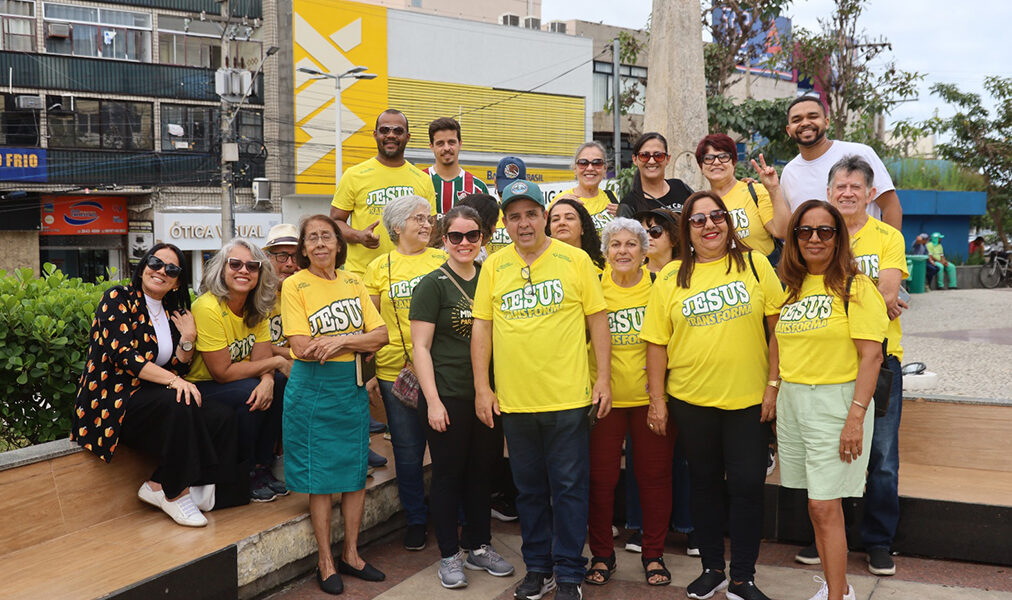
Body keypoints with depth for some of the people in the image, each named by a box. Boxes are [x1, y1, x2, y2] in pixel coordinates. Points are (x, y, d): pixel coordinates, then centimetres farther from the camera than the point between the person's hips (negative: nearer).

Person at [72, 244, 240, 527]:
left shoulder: (172, 312, 16)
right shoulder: (118, 298, -3)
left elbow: (178, 369, 13)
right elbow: (123, 354, -18)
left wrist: (187, 339, -4)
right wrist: (173, 380, -27)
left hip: (151, 398, 7)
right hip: (113, 401, -7)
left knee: (222, 418, -15)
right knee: (177, 405, -35)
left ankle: (159, 485, -8)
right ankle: (175, 493, -17)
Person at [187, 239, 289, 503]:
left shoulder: (257, 309, -1)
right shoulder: (208, 308, -25)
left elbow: (260, 359, -6)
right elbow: (222, 372, -24)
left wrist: (268, 379, -30)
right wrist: (277, 362, -20)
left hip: (238, 383, 7)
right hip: (199, 388, -7)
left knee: (279, 384, -16)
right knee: (248, 392, -29)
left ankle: (262, 467, -3)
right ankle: (245, 477, -9)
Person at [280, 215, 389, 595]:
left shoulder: (353, 282, 8)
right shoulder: (294, 285, -5)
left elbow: (379, 335, 0)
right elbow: (302, 347, -15)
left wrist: (338, 341, -16)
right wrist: (358, 342, -11)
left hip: (352, 386, 4)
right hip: (312, 389, -4)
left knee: (355, 472, 9)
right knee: (320, 476, 2)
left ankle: (351, 554, 23)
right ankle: (325, 561, 16)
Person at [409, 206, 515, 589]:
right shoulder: (433, 284, -5)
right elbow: (420, 347, -8)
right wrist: (433, 400, -13)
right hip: (448, 398, -4)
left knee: (482, 471, 13)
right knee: (449, 474, 5)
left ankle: (478, 546, 29)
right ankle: (449, 555, 19)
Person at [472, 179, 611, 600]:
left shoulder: (575, 259, -1)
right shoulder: (493, 266, 5)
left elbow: (597, 320, 0)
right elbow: (481, 328, 6)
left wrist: (603, 378, -4)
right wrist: (482, 387, 2)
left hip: (568, 396, -2)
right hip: (513, 400, 3)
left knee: (569, 487, 5)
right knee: (529, 488, 14)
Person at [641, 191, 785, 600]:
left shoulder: (754, 264, 0)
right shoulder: (671, 277, 2)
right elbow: (657, 341, 3)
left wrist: (773, 384, -5)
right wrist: (657, 398, 1)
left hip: (748, 398, -1)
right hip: (691, 398, 1)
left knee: (747, 485, 3)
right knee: (704, 482, 13)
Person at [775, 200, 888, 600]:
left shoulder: (855, 286, -8)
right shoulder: (792, 287, 12)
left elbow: (871, 354, -14)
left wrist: (856, 416, -19)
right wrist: (777, 393, 12)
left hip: (835, 401, -6)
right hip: (792, 401, 6)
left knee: (825, 507, -6)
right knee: (816, 506, 12)